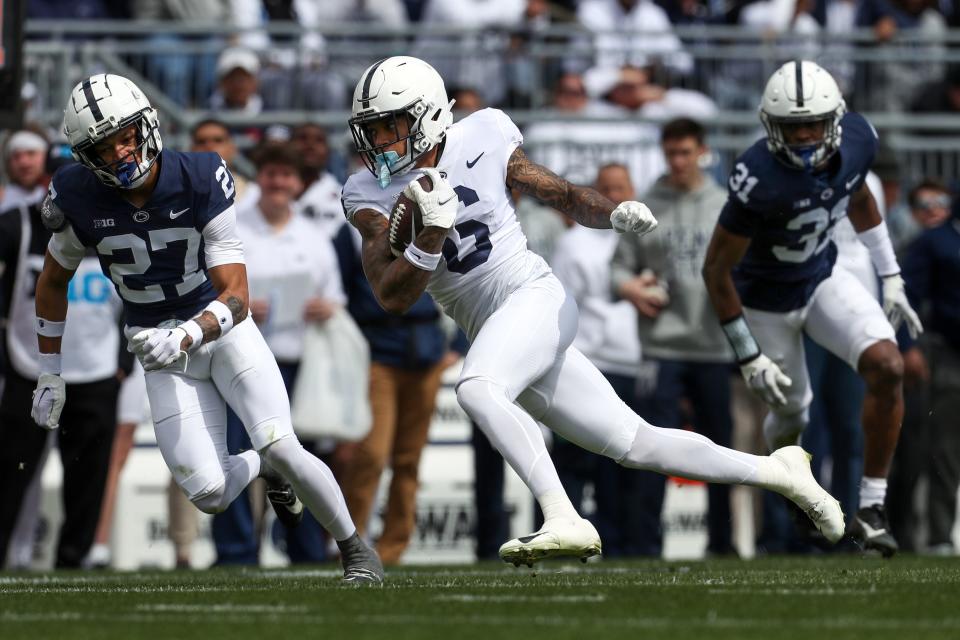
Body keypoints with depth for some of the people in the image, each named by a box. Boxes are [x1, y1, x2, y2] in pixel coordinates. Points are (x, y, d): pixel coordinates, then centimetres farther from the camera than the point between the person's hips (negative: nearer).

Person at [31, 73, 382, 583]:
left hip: (222, 327, -2)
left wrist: (186, 335, -39)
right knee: (208, 495, -12)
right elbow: (53, 282, 7)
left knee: (281, 446, -21)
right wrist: (50, 375, 9)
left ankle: (355, 548, 5)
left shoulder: (200, 180, -20)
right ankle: (263, 469, 26)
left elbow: (235, 295, -21)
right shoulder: (79, 200, -14)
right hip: (163, 351, 2)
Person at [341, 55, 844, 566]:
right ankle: (777, 472, 21)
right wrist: (432, 232, -24)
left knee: (475, 388, -34)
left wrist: (615, 213, -10)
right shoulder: (371, 197, -1)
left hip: (534, 298, -4)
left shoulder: (480, 142, -4)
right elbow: (393, 298, -11)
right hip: (489, 332, 4)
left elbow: (562, 195, 9)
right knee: (634, 445, 6)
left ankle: (564, 522, -37)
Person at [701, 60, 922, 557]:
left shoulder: (857, 140, -19)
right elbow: (716, 269, -24)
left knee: (887, 367, -18)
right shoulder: (758, 179, -36)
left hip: (824, 277, 4)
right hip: (766, 300, -4)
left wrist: (890, 278, 8)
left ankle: (870, 509, -8)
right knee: (792, 412, 13)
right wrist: (748, 357, -20)